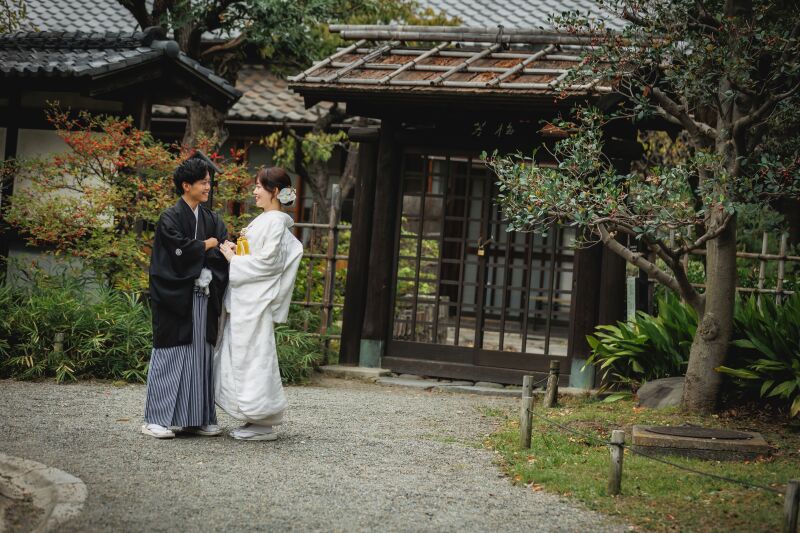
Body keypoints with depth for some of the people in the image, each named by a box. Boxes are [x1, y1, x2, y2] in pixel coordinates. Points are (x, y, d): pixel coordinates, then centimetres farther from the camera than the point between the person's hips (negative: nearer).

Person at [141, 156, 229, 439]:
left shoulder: (210, 219, 15)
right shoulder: (170, 218, -6)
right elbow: (181, 250, -18)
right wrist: (208, 245, -4)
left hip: (203, 297, 7)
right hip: (176, 297, -7)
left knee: (200, 356, 6)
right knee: (171, 356, -6)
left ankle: (198, 418, 11)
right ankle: (154, 419, -2)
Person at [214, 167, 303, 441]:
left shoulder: (274, 222, -12)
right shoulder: (263, 221, 18)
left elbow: (268, 262, -19)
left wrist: (234, 260, -12)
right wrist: (236, 252, 8)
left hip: (256, 302, -10)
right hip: (244, 299, 10)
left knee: (253, 356, -7)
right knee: (240, 357, 11)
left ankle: (264, 424, -2)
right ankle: (255, 419, 15)